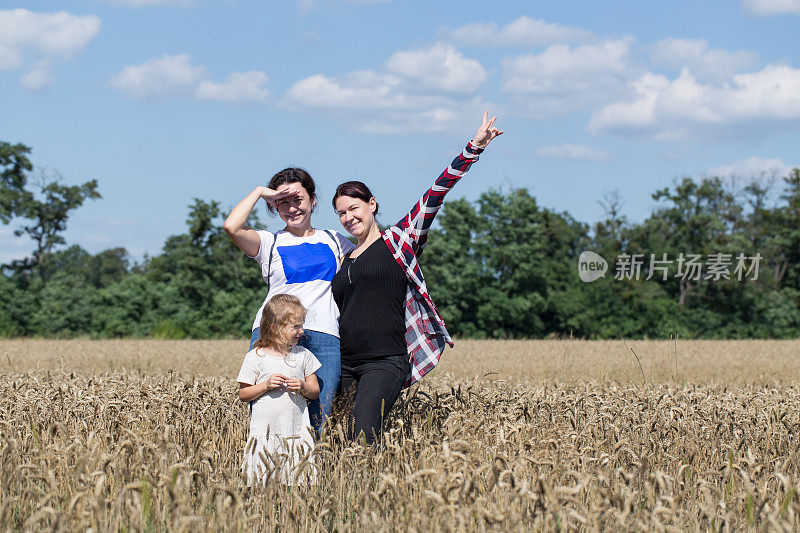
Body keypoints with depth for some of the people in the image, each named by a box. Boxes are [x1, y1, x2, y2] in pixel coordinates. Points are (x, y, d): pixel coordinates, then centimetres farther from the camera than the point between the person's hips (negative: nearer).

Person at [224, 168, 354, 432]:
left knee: (318, 422, -7)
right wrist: (259, 192, 5)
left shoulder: (333, 240, 23)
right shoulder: (269, 242, 12)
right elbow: (232, 227, -5)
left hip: (324, 335, 2)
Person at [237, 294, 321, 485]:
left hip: (297, 431, 2)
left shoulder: (303, 355, 8)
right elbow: (243, 394, 2)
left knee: (297, 477, -5)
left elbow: (315, 392, 13)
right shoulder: (256, 357, 0)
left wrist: (303, 386, -9)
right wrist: (266, 385, -13)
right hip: (265, 432, -2)